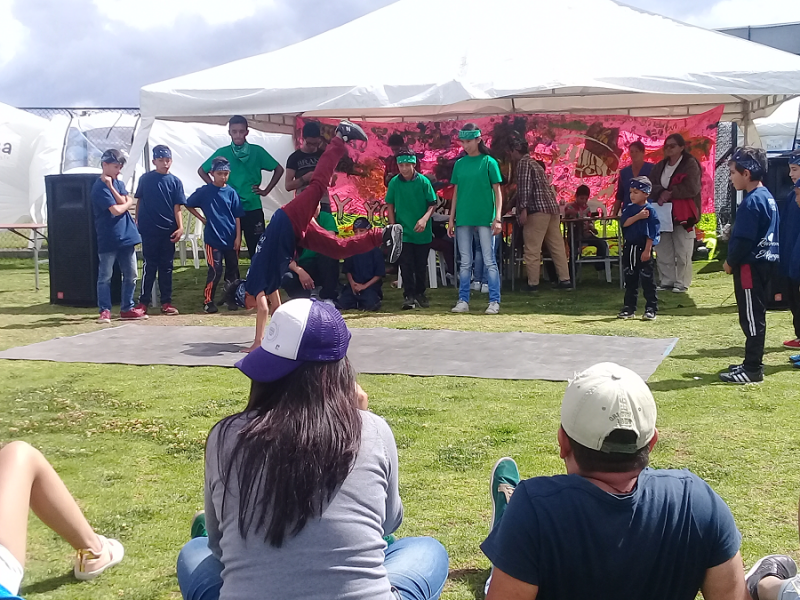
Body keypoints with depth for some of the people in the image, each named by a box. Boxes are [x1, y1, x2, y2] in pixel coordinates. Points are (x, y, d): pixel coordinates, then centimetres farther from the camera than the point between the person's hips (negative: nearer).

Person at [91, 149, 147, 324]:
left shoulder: (118, 183, 13)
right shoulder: (99, 187, -11)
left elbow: (124, 202, -4)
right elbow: (116, 210, -18)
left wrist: (111, 186, -12)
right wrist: (128, 202, 1)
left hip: (126, 236, 7)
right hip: (108, 240, -7)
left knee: (131, 275, 9)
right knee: (105, 277, 1)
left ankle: (127, 309, 19)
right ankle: (105, 310, 7)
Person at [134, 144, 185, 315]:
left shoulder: (175, 181, 4)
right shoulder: (146, 179, 2)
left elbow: (177, 208, 1)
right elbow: (139, 202, 8)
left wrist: (180, 227, -10)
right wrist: (137, 222, 3)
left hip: (168, 231, 2)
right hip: (149, 230, -2)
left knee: (166, 266, 7)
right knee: (149, 266, 1)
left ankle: (166, 302, 14)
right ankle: (143, 302, 7)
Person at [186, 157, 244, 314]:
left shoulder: (231, 192, 3)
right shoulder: (204, 191, -2)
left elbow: (237, 216, 4)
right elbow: (189, 205, 9)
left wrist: (238, 237, -1)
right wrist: (202, 219, 3)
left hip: (231, 239, 3)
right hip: (213, 238, -3)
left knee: (232, 270, 8)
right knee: (215, 271, -6)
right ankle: (208, 301, 4)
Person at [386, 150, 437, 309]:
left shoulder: (423, 181, -6)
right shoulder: (394, 183, -1)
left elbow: (432, 204, -4)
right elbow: (390, 206, 7)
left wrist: (425, 219, -20)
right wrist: (393, 227, 1)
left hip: (422, 232, 0)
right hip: (403, 232, 0)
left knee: (421, 265, 9)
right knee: (406, 265, -3)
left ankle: (420, 293, 24)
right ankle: (409, 296, 3)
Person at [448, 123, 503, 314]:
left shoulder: (488, 162, -1)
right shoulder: (459, 164, 10)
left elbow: (497, 191, -1)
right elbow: (455, 193, 13)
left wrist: (497, 218, -10)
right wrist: (451, 220, 10)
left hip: (485, 218, -4)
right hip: (463, 219, 4)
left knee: (489, 261, -1)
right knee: (465, 262, 7)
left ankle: (494, 302, 1)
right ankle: (463, 301, 12)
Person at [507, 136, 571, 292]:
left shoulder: (523, 163, -3)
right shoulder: (533, 162, 26)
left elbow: (525, 187, -15)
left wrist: (523, 209, -20)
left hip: (537, 209, -9)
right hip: (552, 208, 9)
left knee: (532, 249, -5)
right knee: (557, 246, 7)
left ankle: (533, 283, -4)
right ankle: (565, 280, 7)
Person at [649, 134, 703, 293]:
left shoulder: (690, 164, -6)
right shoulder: (660, 166, 13)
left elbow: (692, 188, -16)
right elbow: (651, 185, 5)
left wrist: (669, 193, -13)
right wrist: (661, 193, -16)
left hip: (682, 214, -6)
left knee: (682, 251, -2)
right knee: (663, 250, 7)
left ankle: (682, 283, 5)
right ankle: (666, 281, 15)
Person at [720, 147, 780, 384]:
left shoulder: (751, 202, -19)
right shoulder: (768, 197, 12)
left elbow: (743, 239, -22)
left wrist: (730, 262, -8)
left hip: (750, 266, -10)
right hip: (763, 263, 10)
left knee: (751, 318, -4)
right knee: (755, 316, 16)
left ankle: (753, 369, 1)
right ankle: (752, 362, 24)